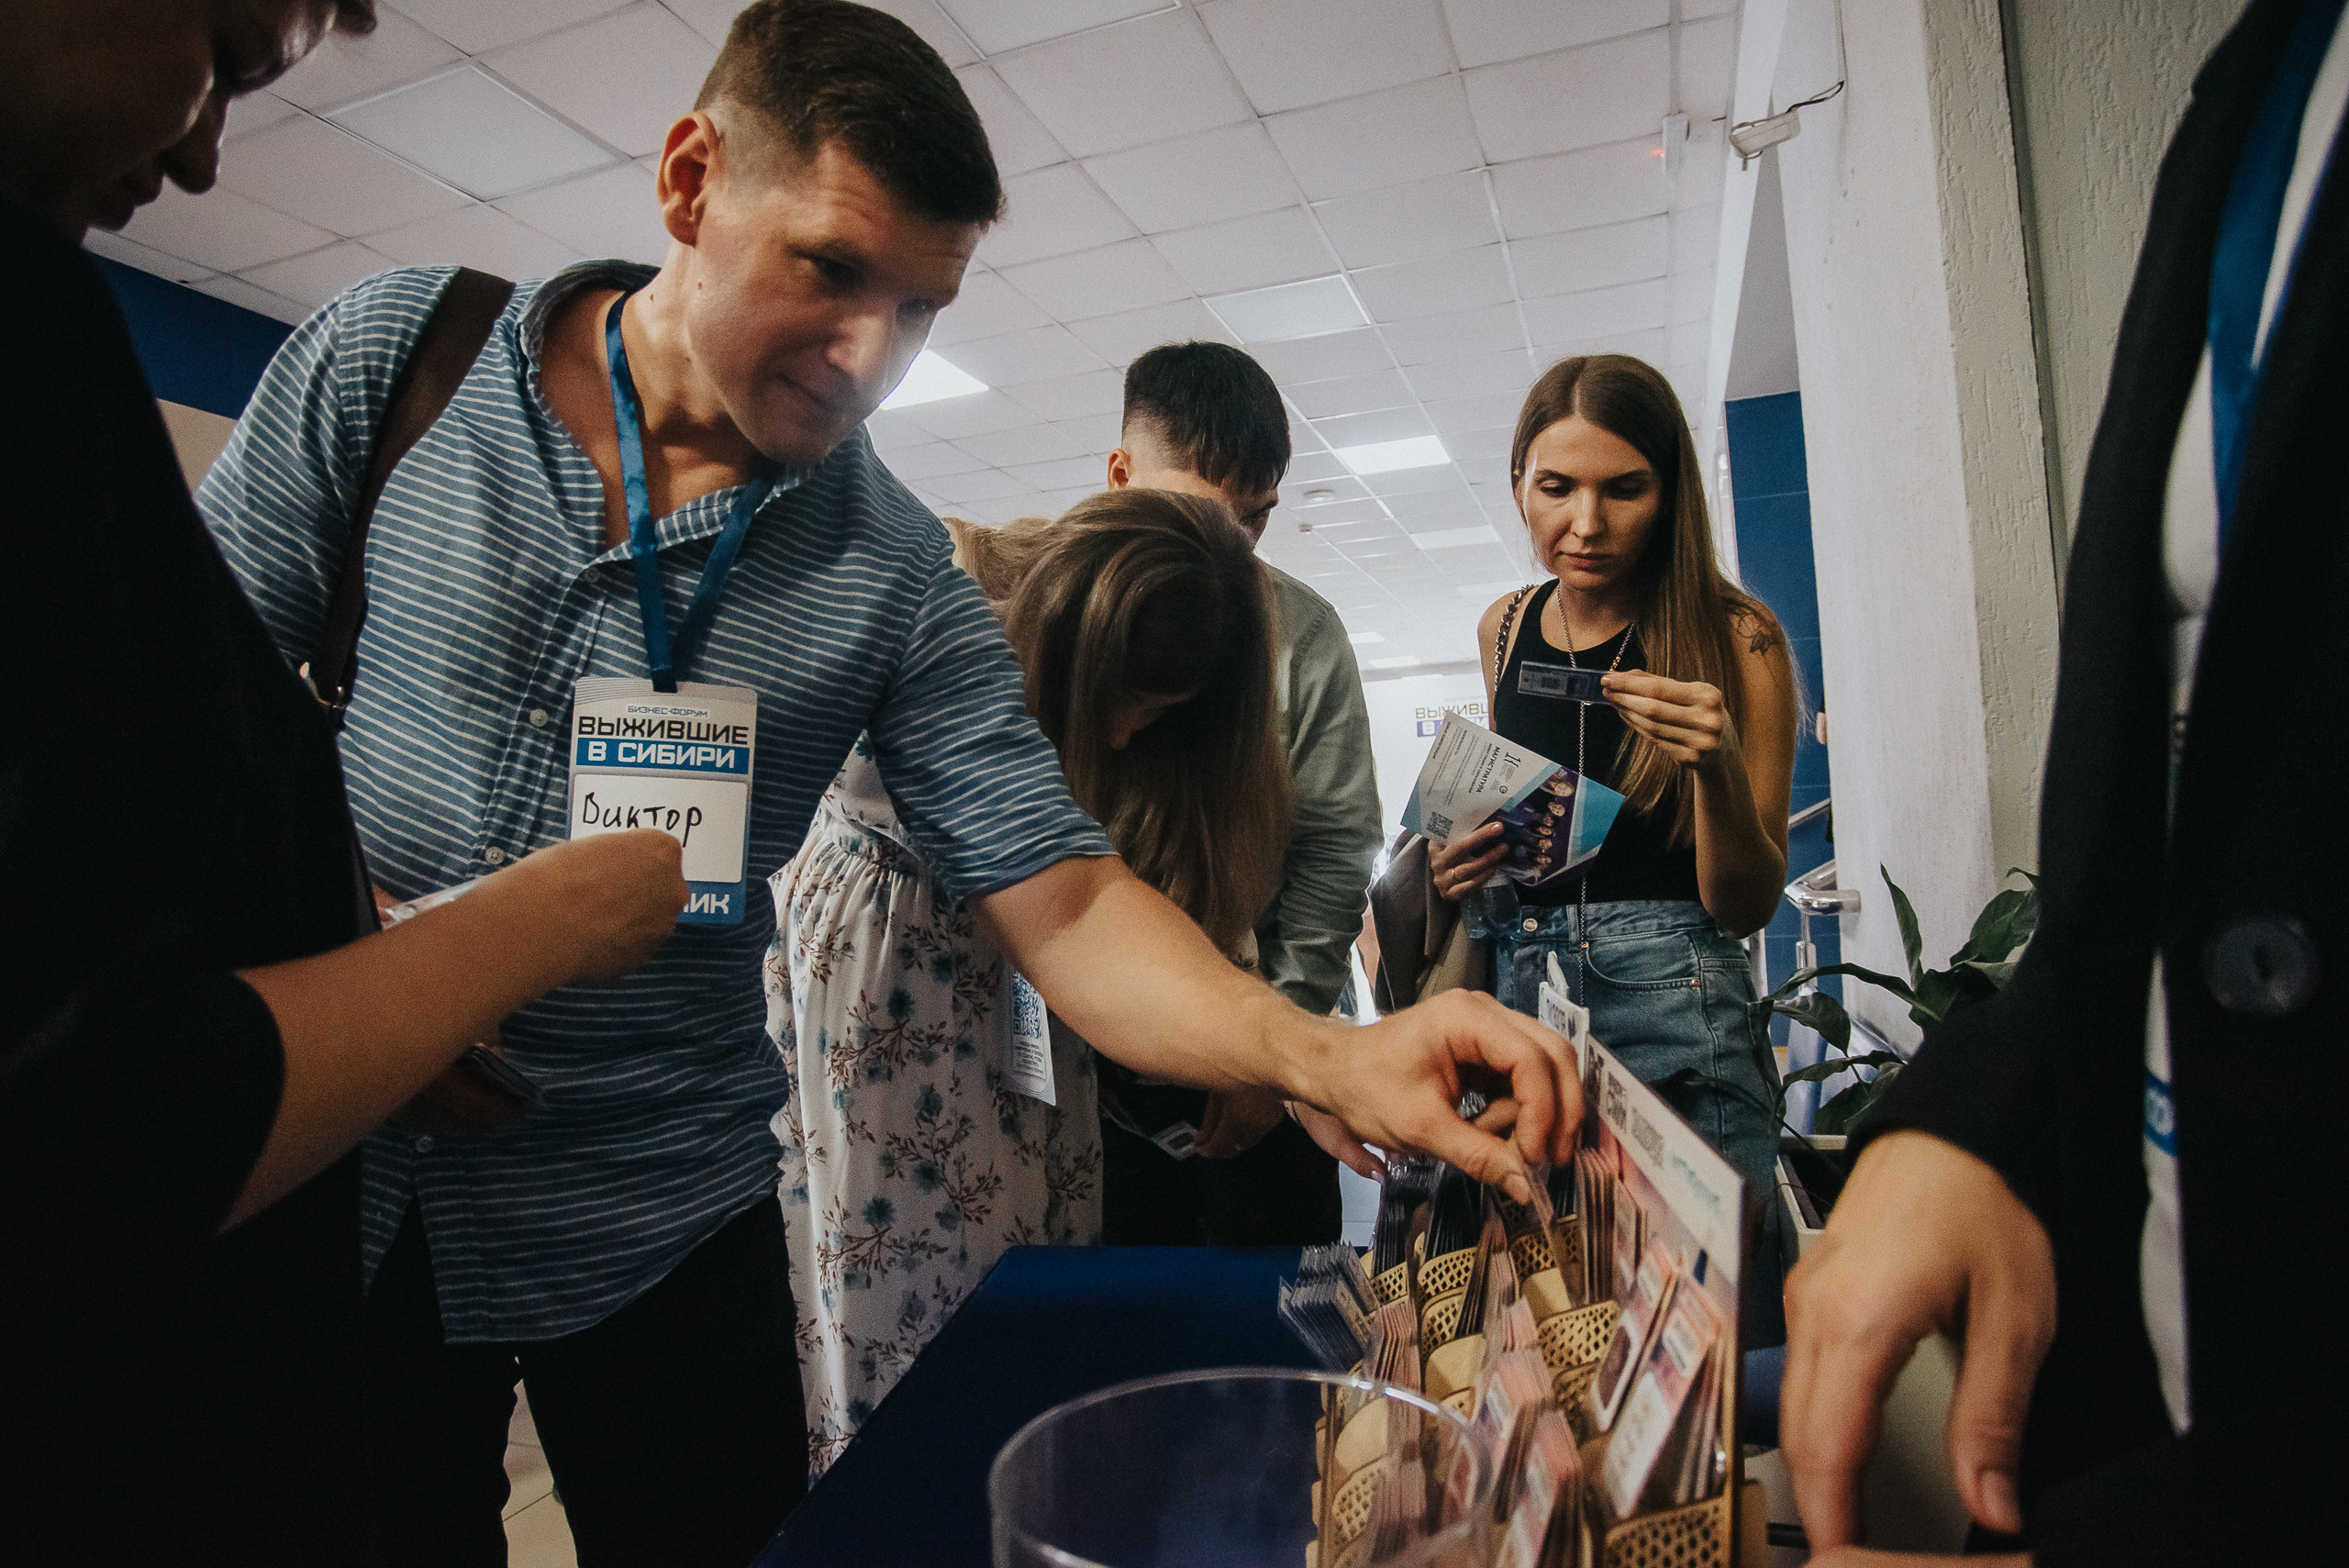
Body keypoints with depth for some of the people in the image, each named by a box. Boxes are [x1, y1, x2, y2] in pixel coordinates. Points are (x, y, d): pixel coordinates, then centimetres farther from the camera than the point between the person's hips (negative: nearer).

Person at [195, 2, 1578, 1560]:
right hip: (325, 1176, 1)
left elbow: (1059, 900, -13)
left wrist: (1329, 1059, -29)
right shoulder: (393, 354, -6)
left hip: (658, 1226, 0)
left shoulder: (898, 582, -9)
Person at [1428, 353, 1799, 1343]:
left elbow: (1746, 907, -5)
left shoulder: (1734, 639, -4)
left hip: (1673, 1014, -3)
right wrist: (1461, 860, 1)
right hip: (1515, 992, 4)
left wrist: (1718, 767, -22)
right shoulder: (1506, 630, 8)